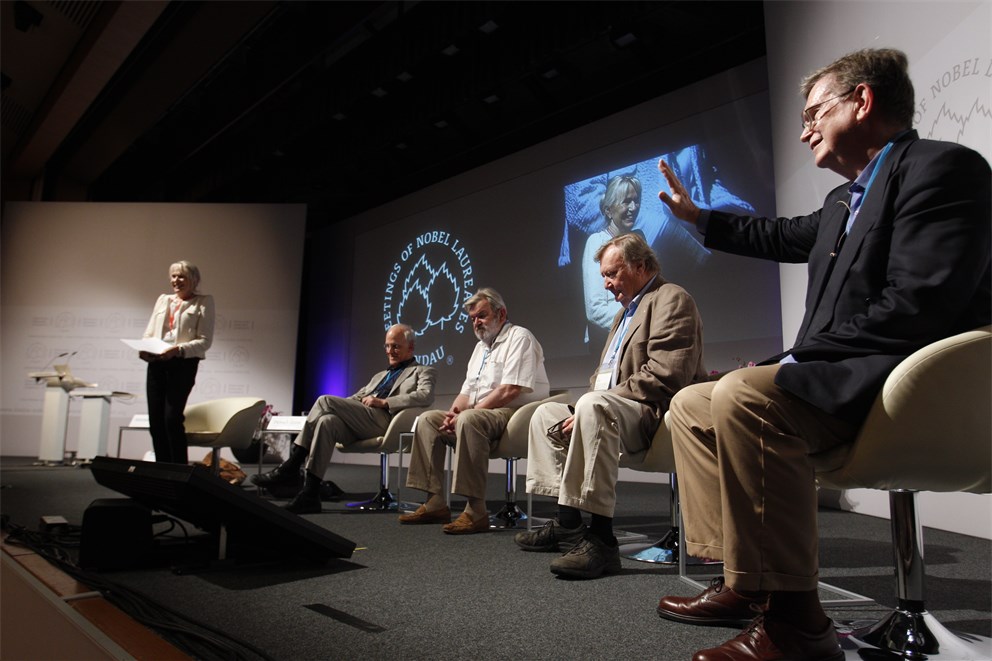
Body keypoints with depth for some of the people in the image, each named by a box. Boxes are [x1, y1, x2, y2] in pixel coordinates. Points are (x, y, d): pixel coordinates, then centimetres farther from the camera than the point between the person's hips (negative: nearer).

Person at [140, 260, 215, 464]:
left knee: (172, 418, -12)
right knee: (155, 420, 3)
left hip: (183, 363, -5)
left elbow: (204, 341, -5)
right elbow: (149, 332, 18)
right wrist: (143, 348, -4)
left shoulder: (204, 302, 4)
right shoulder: (163, 299, 21)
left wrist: (178, 350, -20)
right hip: (156, 364, 5)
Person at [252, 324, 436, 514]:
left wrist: (383, 402, -14)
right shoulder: (380, 376, 37)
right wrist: (339, 406, 4)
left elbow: (425, 397, -7)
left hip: (384, 420, -6)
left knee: (325, 401, -21)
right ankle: (309, 494, -30)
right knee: (327, 421, -27)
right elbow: (356, 398, 28)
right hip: (357, 423, 6)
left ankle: (291, 467, -18)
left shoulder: (424, 372, 15)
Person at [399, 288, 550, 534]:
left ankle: (476, 511, -34)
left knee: (470, 419, -36)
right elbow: (467, 391, 20)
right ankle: (435, 504, -6)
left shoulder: (519, 338, -6)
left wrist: (463, 414, -18)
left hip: (515, 413, -9)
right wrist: (453, 413, -4)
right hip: (481, 414, 9)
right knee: (428, 419, 0)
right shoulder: (481, 346, 22)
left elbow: (510, 391, -19)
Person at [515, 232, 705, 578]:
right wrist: (584, 411, 1)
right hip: (614, 409, 11)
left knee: (594, 405, -36)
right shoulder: (625, 310, 24)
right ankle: (566, 522, -1)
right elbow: (605, 377, 23)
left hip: (656, 411, -11)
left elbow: (663, 376, -22)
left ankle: (600, 538, -34)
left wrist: (591, 405, -21)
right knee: (546, 413, 7)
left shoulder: (671, 299, -7)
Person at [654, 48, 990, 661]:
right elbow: (783, 237, 37)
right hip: (838, 379, 10)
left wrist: (799, 358, -17)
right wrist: (698, 214, 43)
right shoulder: (846, 199, 18)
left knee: (741, 395, -33)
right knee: (691, 403, 11)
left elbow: (917, 306, -22)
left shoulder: (941, 166, -10)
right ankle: (742, 582, 6)